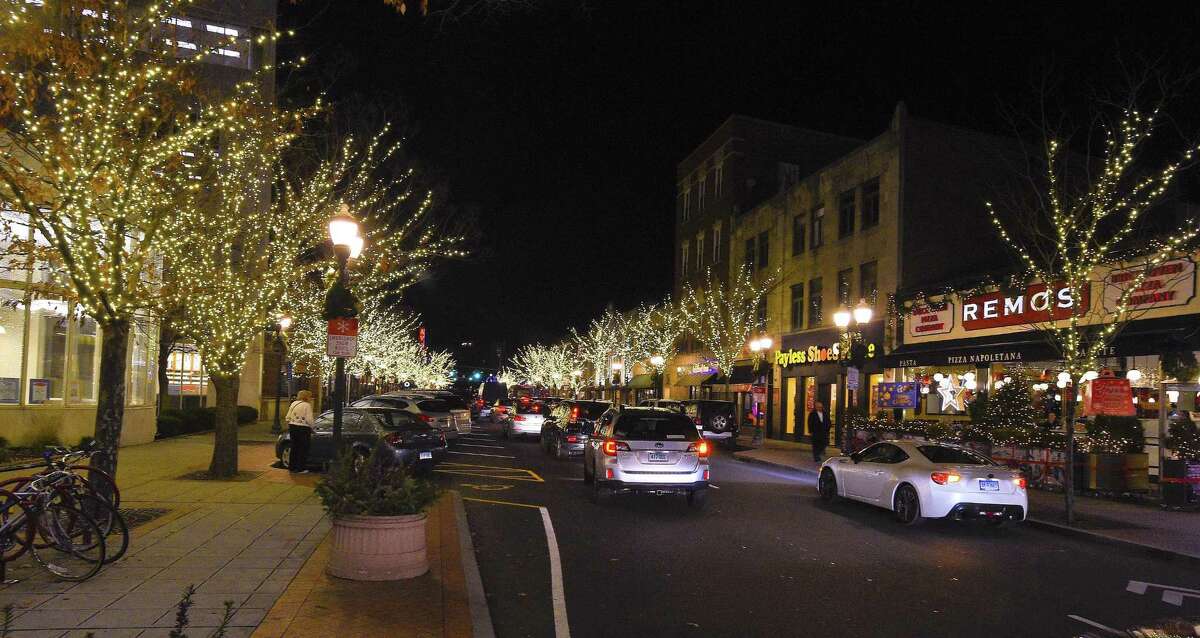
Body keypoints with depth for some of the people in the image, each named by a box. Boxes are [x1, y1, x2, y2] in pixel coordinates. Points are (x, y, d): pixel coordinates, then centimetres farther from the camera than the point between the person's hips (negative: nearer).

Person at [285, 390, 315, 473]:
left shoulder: (293, 403, 8)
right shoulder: (307, 405, -12)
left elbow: (288, 417, 10)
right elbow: (309, 420, -17)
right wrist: (311, 428, -2)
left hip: (292, 427, 7)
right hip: (303, 428, -7)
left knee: (294, 448, 17)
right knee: (302, 449, 3)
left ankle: (292, 466, 24)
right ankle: (300, 468, 7)